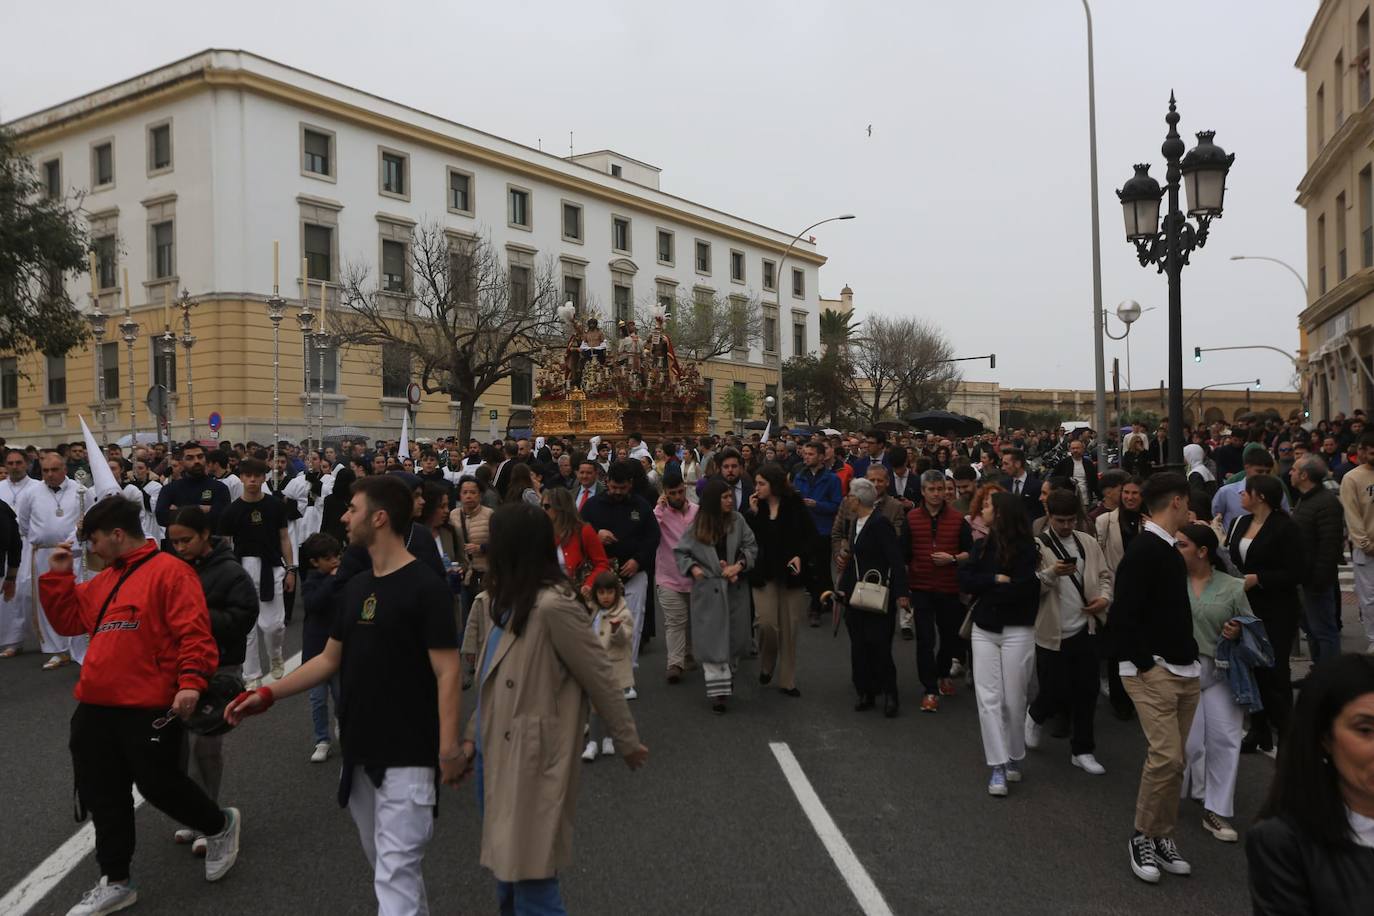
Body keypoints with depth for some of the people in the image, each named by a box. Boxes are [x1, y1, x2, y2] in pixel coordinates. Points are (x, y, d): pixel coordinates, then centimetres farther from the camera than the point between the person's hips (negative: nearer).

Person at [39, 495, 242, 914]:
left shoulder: (169, 571, -11)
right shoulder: (103, 580, 16)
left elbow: (193, 631, -17)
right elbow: (68, 619, 21)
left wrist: (191, 682, -26)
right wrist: (59, 575, 11)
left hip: (149, 707, -8)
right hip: (96, 707, 8)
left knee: (159, 784, 0)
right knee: (104, 796, 13)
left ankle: (221, 824, 27)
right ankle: (114, 882, 26)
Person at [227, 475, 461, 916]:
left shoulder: (426, 588, -14)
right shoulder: (354, 586, 9)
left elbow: (447, 673, -16)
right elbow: (330, 659, 16)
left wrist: (448, 749, -21)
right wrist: (268, 694, 8)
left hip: (408, 756, -8)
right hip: (360, 753, 8)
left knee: (396, 874, -7)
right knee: (384, 867, 19)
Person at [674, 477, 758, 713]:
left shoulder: (736, 520, -2)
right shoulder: (697, 526, -5)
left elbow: (751, 546, 1)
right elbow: (680, 552, 4)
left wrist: (739, 565, -13)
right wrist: (693, 569, -11)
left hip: (735, 588, 2)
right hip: (708, 590, -2)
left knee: (735, 637, 12)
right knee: (713, 639, -4)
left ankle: (728, 678, 33)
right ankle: (718, 689, -2)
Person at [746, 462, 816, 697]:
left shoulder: (794, 505, -3)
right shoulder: (756, 506, 2)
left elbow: (810, 534, 3)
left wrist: (800, 555, -11)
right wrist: (753, 513, -13)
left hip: (791, 573, 0)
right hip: (763, 574, 1)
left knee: (789, 628, 4)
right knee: (766, 623, -12)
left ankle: (787, 680, 17)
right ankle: (766, 666, 17)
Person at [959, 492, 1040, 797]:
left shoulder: (1026, 548, -10)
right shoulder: (982, 545, 7)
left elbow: (1023, 589, -19)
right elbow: (964, 579, -2)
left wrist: (984, 589, -7)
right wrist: (996, 580, -16)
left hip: (1017, 631, -4)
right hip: (984, 629, 5)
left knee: (1013, 700, 5)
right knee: (988, 699, -1)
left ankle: (1014, 758, 25)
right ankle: (998, 766, 3)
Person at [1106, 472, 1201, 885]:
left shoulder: (1169, 548, 13)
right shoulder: (1143, 550, -15)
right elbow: (1123, 616, -19)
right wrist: (1145, 664, -17)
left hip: (1184, 669, 9)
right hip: (1152, 670, -9)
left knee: (1174, 758, 11)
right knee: (1166, 755, -11)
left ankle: (1163, 836, 23)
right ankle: (1142, 837, 5)